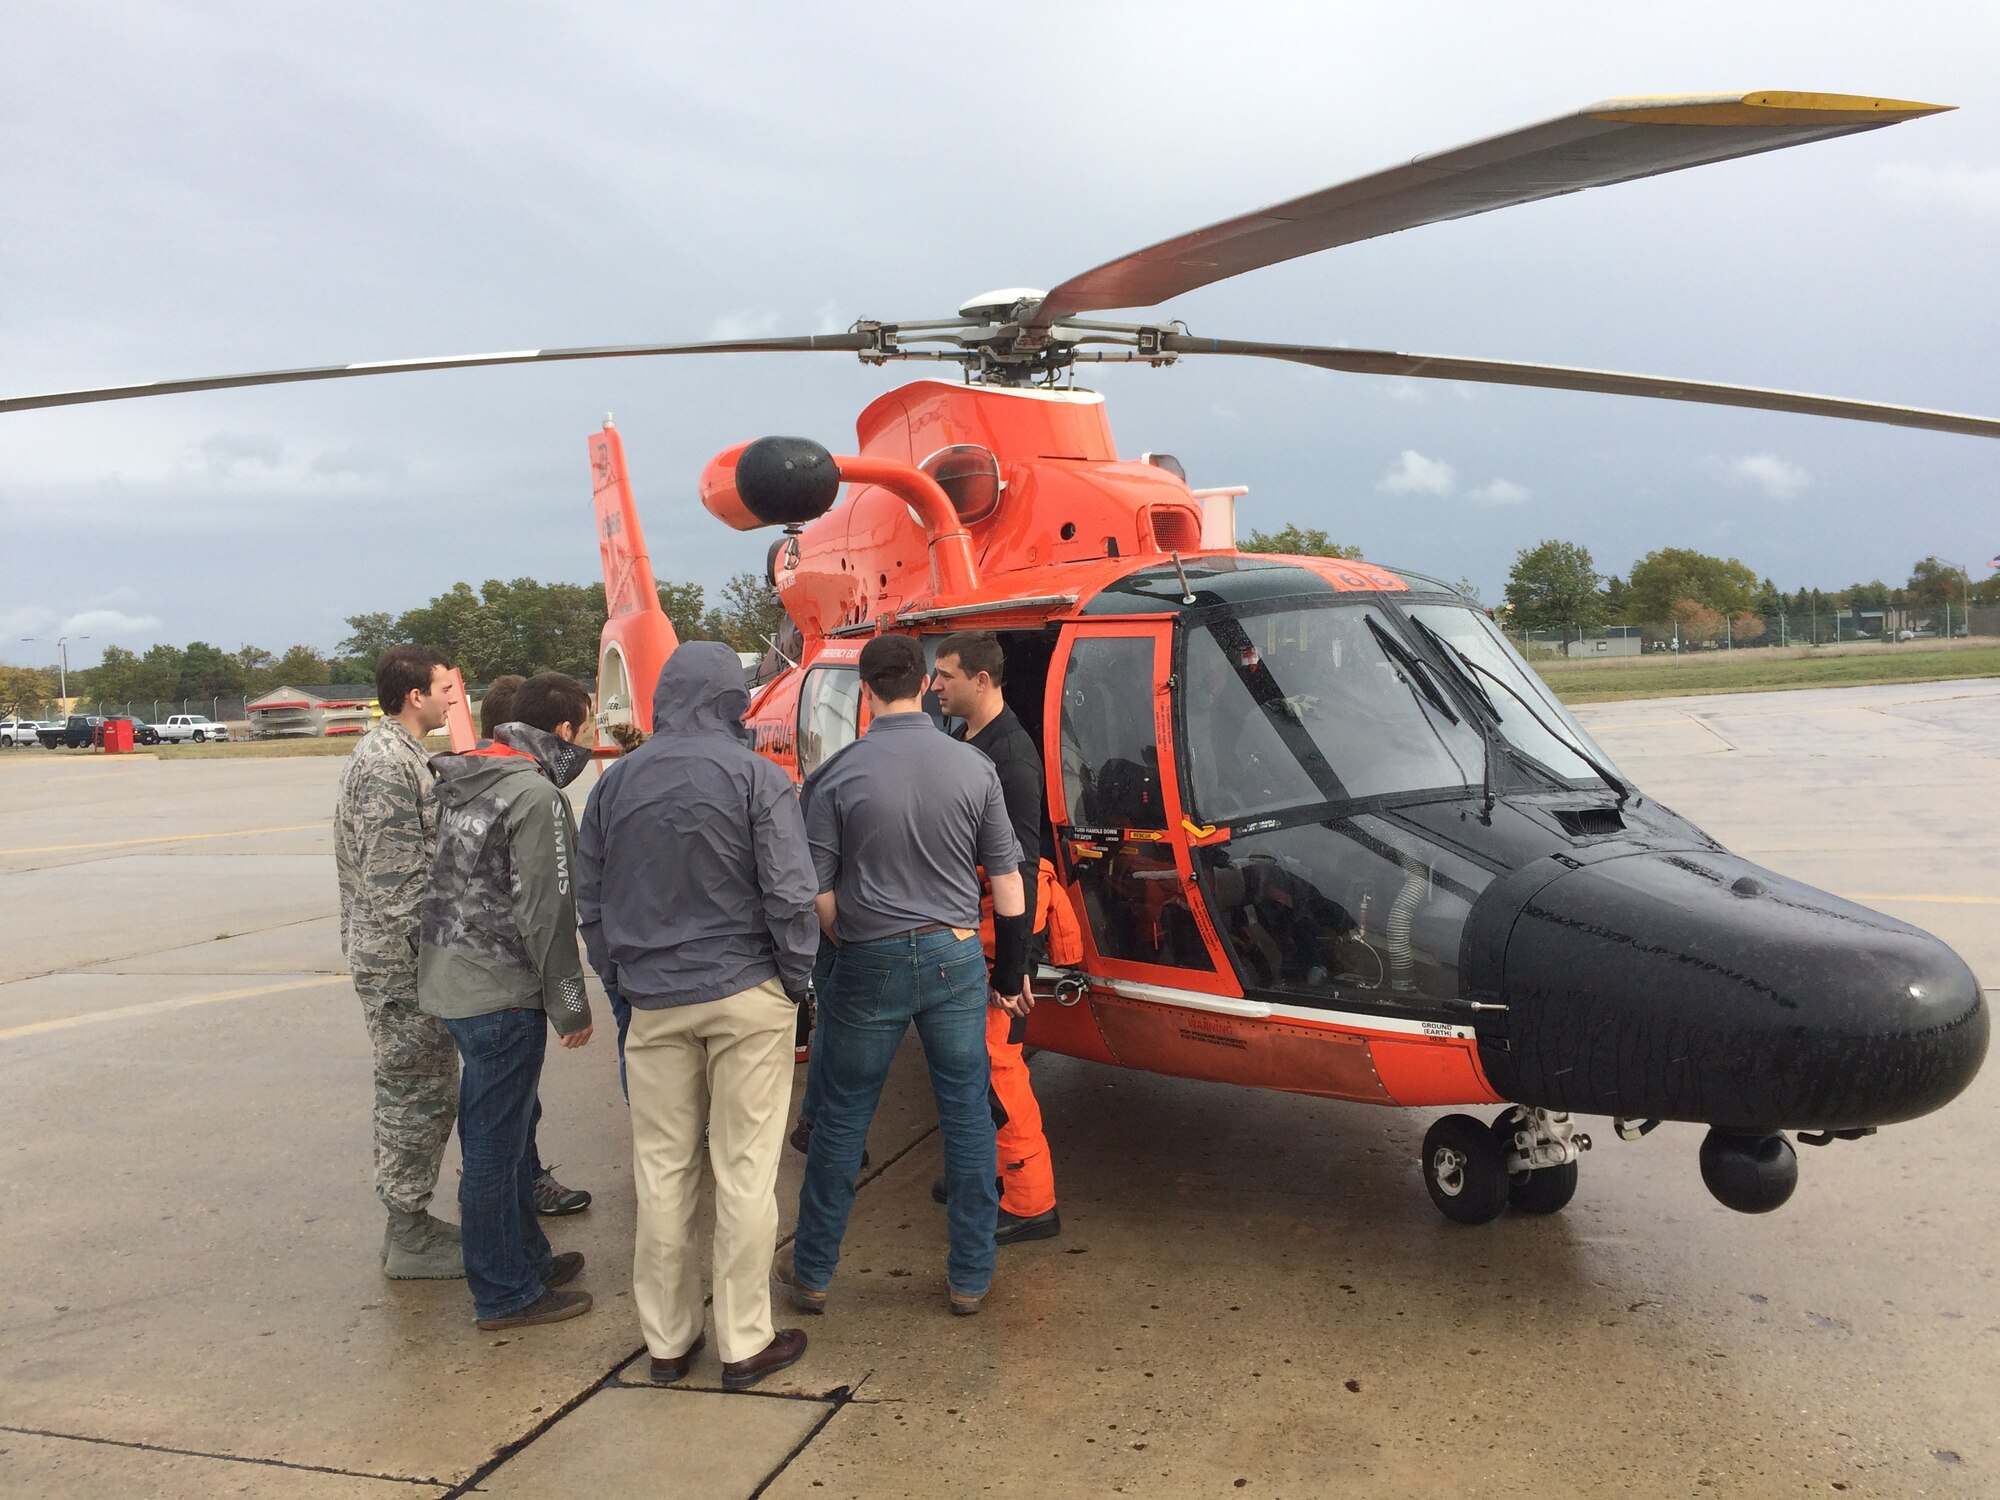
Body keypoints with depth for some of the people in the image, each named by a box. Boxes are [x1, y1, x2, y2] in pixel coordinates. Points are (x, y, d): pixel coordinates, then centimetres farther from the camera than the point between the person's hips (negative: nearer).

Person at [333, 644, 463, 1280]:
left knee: (412, 1091, 17)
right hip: (401, 963, -11)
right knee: (418, 1092, -2)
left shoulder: (397, 753, 15)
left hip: (392, 957, 11)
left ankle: (410, 1223, 28)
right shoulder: (388, 763, -18)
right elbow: (395, 878, -23)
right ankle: (409, 1240, 9)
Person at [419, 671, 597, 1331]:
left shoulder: (463, 777, 10)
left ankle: (527, 1258, 35)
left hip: (450, 976, 9)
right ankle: (506, 1295, 14)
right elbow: (545, 912, -18)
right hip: (500, 992, -9)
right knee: (495, 1146, 2)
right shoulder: (536, 796, -18)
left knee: (501, 1133, 20)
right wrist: (571, 1006, -11)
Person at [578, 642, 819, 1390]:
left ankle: (667, 1340, 22)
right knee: (744, 1169, 4)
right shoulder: (755, 777, -8)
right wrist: (797, 979, 0)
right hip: (746, 998, -3)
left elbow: (590, 900, 10)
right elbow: (790, 895, -12)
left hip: (654, 1003, 4)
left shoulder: (616, 781, 5)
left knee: (661, 1171, 11)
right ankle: (744, 1343, 13)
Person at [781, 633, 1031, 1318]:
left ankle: (812, 1271, 25)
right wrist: (1011, 970, 11)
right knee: (967, 1116, 11)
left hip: (870, 962, -1)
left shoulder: (841, 772, -9)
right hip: (956, 958, 1)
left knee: (842, 1119, 12)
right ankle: (970, 1276, 21)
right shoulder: (974, 767, -4)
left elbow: (817, 891, -6)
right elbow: (1006, 880, 1)